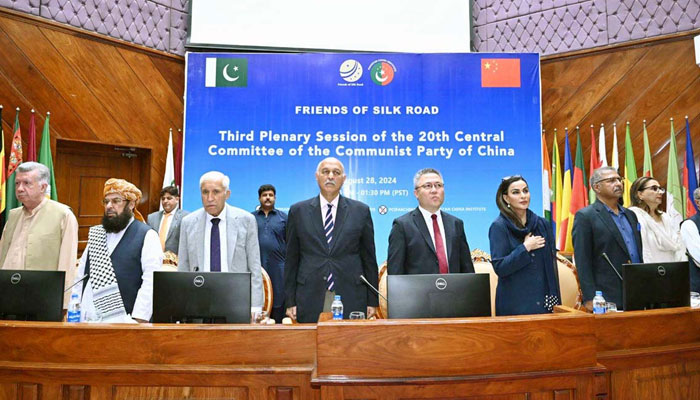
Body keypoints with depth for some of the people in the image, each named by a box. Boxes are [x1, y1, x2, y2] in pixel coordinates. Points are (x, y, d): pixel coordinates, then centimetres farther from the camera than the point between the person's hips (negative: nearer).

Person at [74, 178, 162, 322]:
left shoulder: (147, 236, -5)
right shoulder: (95, 234, 15)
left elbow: (150, 283, -12)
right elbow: (80, 275, 17)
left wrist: (139, 320, -17)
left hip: (122, 319, -5)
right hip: (86, 318, 5)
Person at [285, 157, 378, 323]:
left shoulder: (361, 210, 4)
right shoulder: (298, 211, 5)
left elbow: (369, 258, 6)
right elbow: (291, 259, 6)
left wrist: (372, 301, 4)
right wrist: (290, 302, 3)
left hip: (351, 300, 0)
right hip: (310, 301, 0)